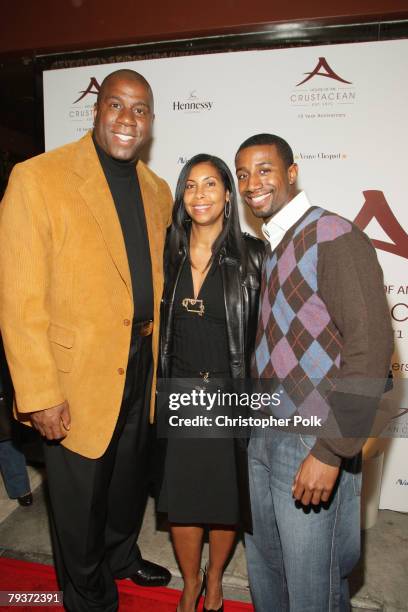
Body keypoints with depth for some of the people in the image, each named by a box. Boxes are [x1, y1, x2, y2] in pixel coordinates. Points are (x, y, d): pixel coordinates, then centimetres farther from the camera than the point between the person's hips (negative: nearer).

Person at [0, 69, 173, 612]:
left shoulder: (157, 192, 5)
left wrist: (160, 355, 11)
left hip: (141, 368, 6)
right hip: (78, 375, -5)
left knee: (131, 480, 27)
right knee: (80, 504, 17)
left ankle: (122, 555, 57)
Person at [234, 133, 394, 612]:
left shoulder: (334, 237, -13)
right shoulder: (271, 249, 12)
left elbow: (371, 349, -19)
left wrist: (332, 451, -21)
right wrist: (255, 423, 9)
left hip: (313, 445, -7)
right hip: (263, 437, 7)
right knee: (264, 564, 23)